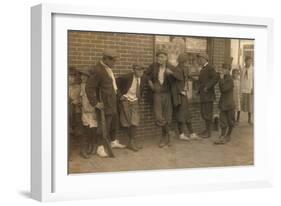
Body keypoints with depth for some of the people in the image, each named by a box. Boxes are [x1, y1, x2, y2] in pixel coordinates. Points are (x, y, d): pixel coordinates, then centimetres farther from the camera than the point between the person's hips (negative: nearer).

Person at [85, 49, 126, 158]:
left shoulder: (108, 68, 8)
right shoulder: (98, 70, -21)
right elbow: (89, 88, -23)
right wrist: (95, 103, -20)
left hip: (112, 103, 10)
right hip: (104, 104, -9)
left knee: (114, 122, 21)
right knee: (104, 126, -3)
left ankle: (113, 142, 37)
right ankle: (100, 148, 7)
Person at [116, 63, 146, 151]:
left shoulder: (142, 79, -3)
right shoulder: (127, 77, -19)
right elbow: (116, 83, -13)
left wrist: (139, 99, 12)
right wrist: (119, 95, -13)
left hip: (135, 101, 4)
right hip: (125, 101, -4)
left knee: (135, 122, -3)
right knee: (127, 122, 2)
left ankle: (132, 142, 5)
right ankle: (132, 141, 16)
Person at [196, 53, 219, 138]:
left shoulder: (210, 68, -13)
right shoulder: (203, 69, 16)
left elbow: (216, 77, -27)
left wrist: (207, 87, -25)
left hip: (208, 95, -9)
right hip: (203, 96, 9)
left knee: (207, 113, -4)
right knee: (203, 113, 14)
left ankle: (208, 132, 4)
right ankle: (207, 129, 25)